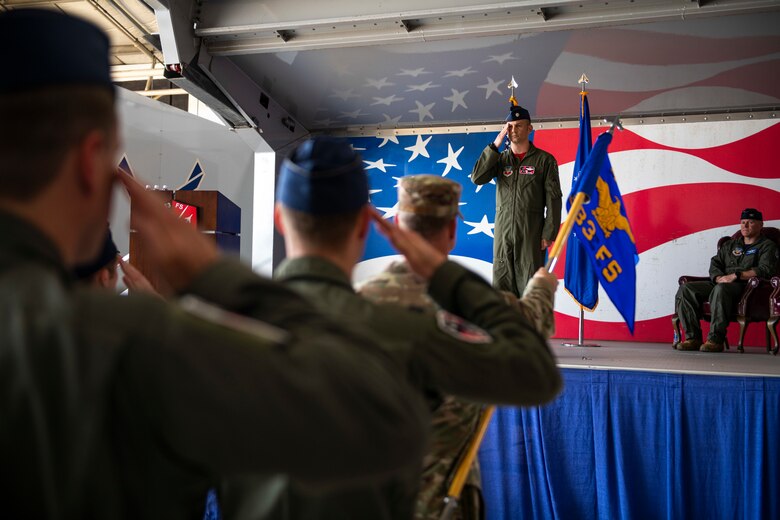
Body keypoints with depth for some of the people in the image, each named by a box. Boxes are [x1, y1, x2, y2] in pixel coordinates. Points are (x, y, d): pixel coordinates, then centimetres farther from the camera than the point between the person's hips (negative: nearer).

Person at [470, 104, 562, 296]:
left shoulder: (544, 160, 1)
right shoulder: (500, 159, 11)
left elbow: (553, 199, -2)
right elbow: (477, 178, -5)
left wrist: (549, 234, -9)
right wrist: (495, 145, -7)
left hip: (531, 234, -3)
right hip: (503, 233, 3)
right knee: (501, 285, 3)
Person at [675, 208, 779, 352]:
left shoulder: (767, 246, 10)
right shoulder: (730, 244, 29)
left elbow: (765, 270, -7)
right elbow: (714, 263, 18)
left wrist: (736, 275, -16)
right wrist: (719, 277, -6)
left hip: (746, 286, -6)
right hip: (720, 283, 6)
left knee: (721, 289, -41)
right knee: (685, 289, -17)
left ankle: (715, 340, -41)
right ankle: (693, 337, -23)